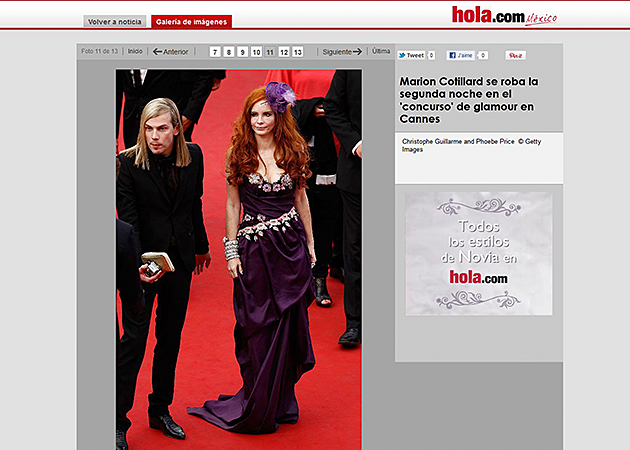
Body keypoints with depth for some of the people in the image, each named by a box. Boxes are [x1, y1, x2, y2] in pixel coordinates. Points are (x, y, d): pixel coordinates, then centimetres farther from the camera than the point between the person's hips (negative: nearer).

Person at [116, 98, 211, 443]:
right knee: (133, 339, -4)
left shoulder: (193, 156, 0)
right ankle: (118, 421, 5)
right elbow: (127, 217, -18)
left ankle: (160, 410, 28)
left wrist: (201, 246, 24)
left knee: (170, 336, 13)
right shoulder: (128, 162, -13)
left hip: (181, 259, 5)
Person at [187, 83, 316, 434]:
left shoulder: (294, 151, 3)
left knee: (289, 323, 7)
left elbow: (300, 197, 10)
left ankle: (282, 401, 22)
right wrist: (231, 251, -2)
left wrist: (310, 243, 11)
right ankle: (258, 406, 19)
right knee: (257, 327, 5)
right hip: (253, 247, -1)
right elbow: (233, 204, 2)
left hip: (291, 244, 1)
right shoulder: (238, 154, -1)